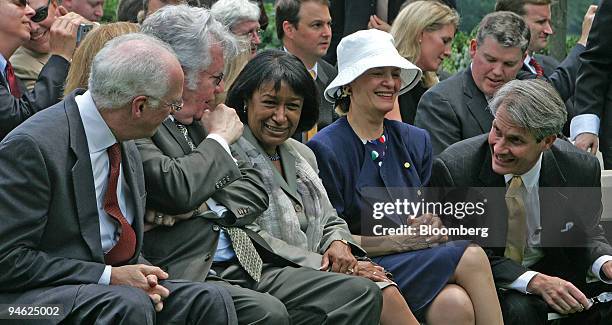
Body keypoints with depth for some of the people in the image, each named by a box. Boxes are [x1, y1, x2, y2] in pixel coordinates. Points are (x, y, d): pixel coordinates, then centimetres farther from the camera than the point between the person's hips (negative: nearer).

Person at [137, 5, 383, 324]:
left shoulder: (200, 119, 20)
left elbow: (255, 190, 18)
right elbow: (178, 189, -22)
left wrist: (203, 208, -4)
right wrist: (219, 139, -2)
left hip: (248, 267, 9)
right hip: (189, 273, -9)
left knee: (361, 294, -4)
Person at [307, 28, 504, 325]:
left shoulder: (415, 141, 16)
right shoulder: (324, 149, -4)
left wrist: (433, 227, -4)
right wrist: (400, 241, -15)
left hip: (416, 261, 5)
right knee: (471, 257, -26)